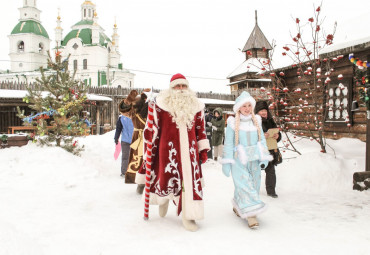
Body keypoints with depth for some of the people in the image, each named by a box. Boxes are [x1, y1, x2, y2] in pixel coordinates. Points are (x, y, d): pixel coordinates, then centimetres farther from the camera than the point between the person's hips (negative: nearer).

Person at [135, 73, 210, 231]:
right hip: (168, 148, -2)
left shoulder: (195, 105, 11)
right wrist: (149, 150, 2)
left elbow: (200, 129, 15)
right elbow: (152, 128, 2)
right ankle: (163, 198, 42)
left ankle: (188, 216, 14)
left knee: (190, 180, -1)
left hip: (189, 149, 3)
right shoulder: (161, 103, 0)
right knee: (167, 178, 5)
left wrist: (203, 150, 12)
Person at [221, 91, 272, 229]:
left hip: (254, 160, 5)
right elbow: (228, 143, -3)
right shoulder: (233, 123, -5)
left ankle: (238, 207, 33)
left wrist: (264, 157, 3)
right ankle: (251, 214, -3)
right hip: (238, 161, -4)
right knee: (244, 186, -8)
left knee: (253, 186, 12)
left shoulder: (256, 121, 8)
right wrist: (226, 162, -5)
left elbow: (262, 140, 11)